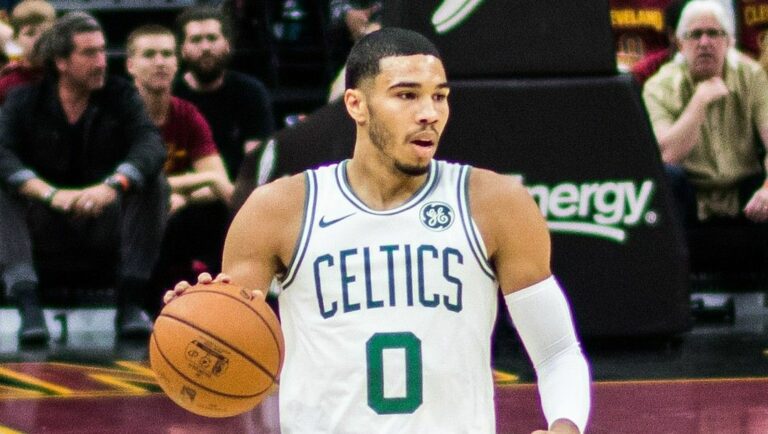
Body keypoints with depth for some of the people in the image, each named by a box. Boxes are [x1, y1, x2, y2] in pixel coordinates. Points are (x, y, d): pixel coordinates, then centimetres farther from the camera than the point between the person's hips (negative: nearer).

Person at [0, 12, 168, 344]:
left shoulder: (120, 96, 0)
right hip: (45, 226, -1)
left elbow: (150, 145, -18)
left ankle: (130, 302, -25)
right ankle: (28, 304, -39)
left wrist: (113, 186, -39)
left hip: (107, 223, 1)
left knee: (154, 183, -24)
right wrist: (50, 194, -38)